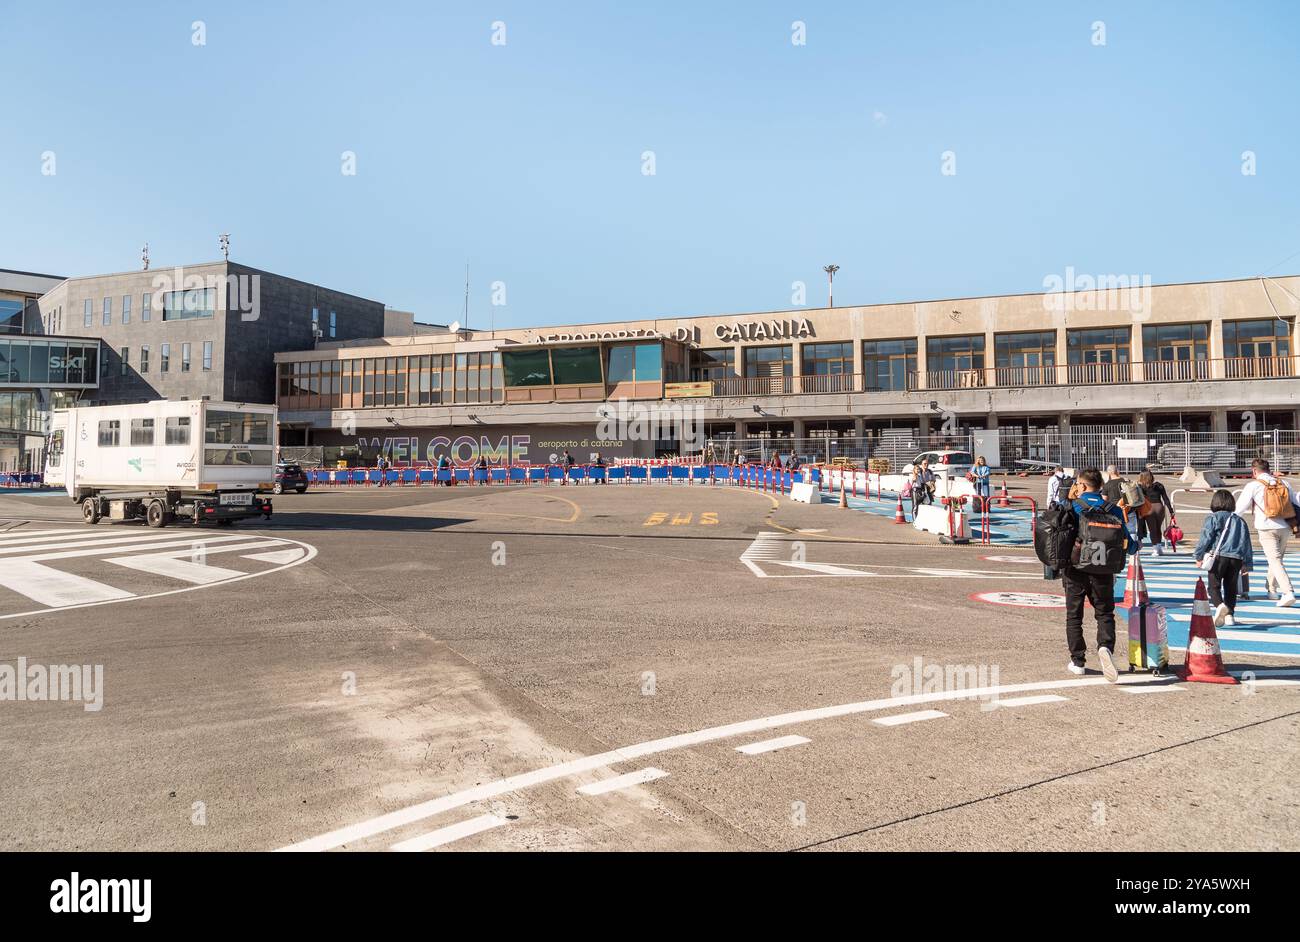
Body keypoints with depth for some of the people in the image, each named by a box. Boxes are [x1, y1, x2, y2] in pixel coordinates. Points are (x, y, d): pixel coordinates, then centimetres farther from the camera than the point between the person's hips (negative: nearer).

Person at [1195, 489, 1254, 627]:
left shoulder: (1212, 518, -2)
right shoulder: (1240, 521, 13)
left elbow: (1205, 538, -8)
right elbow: (1246, 542, 15)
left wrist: (1198, 556, 0)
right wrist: (1247, 563, 20)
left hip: (1218, 556, -4)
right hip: (1236, 558, 4)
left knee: (1214, 586, -3)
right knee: (1231, 587, 13)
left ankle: (1220, 605, -28)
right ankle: (1229, 614, 14)